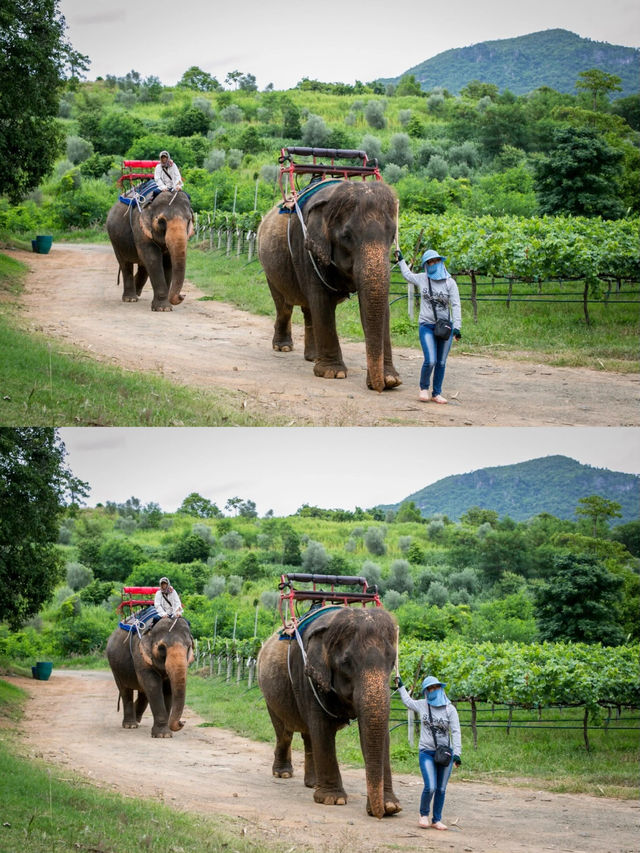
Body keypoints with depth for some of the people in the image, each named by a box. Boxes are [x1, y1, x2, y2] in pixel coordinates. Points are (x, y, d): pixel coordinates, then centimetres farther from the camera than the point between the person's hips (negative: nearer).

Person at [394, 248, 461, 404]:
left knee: (441, 362, 5)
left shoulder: (450, 282, -1)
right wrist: (400, 259, 36)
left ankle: (436, 393, 16)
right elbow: (407, 274, 27)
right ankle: (424, 388, 10)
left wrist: (457, 327, -14)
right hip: (427, 326, -1)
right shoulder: (422, 279, 4)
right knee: (430, 361, -14)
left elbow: (456, 306, -5)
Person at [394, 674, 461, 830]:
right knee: (430, 787, -14)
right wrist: (400, 686, 37)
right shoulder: (422, 705, 5)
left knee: (441, 789, 4)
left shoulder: (450, 709, -2)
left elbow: (456, 732, -7)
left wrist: (457, 753, -17)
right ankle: (424, 815, 9)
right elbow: (407, 701, 27)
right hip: (426, 752, 0)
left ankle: (436, 820, 16)